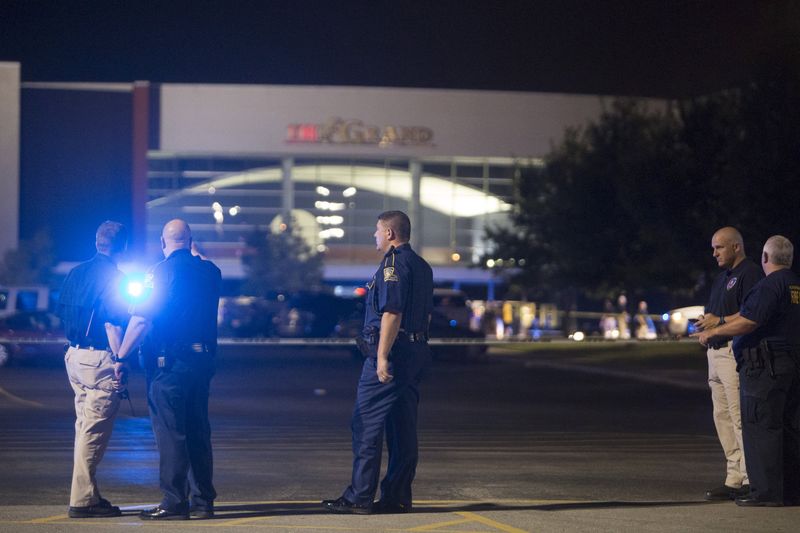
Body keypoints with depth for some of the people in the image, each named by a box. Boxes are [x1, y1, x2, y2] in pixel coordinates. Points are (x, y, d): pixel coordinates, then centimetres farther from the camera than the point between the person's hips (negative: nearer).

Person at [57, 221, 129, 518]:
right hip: (100, 359, -8)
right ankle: (83, 500, -3)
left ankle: (86, 496, 18)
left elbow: (62, 315, 15)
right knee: (94, 432, -4)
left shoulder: (76, 273, 12)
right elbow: (113, 325, -17)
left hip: (75, 356, 8)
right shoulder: (113, 277, -11)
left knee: (85, 428, 14)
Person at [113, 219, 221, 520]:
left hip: (168, 362, -6)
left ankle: (174, 503, -5)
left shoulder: (163, 271, -10)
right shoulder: (210, 271, 8)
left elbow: (142, 319, -16)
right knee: (197, 430, 12)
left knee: (169, 432, -4)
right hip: (202, 358, 7)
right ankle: (202, 500, 14)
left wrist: (122, 357, -13)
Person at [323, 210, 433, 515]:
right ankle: (397, 497, 10)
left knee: (366, 426, -6)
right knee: (402, 428, 9)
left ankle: (359, 498, -7)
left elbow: (392, 313, -21)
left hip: (390, 352, -9)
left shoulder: (393, 263, -12)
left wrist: (382, 357, -23)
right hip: (415, 351, 9)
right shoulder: (422, 266, 18)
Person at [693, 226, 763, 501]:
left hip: (736, 352, -10)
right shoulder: (721, 277, 23)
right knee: (722, 417, 9)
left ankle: (751, 480, -12)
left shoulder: (750, 273, -7)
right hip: (716, 352, 10)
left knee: (740, 417, -13)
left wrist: (719, 321, -16)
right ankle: (734, 479, 12)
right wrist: (706, 322, 6)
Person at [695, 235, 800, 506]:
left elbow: (748, 322, -19)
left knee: (761, 428, -7)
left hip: (765, 366, -9)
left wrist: (712, 333, -8)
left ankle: (767, 491, -9)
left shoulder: (770, 285, -13)